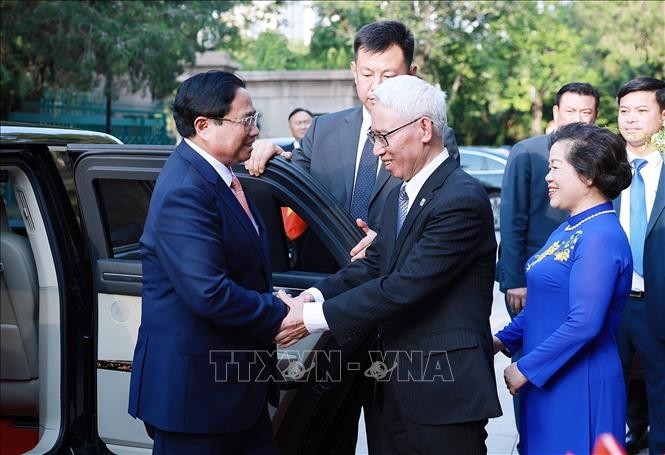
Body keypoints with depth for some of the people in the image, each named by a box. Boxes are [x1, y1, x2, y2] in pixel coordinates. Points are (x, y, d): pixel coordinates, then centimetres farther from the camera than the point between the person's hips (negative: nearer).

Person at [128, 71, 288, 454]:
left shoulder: (217, 175, 9)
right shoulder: (185, 192, -23)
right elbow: (210, 294, -29)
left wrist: (271, 298, 2)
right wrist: (280, 315, -16)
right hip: (194, 384, -9)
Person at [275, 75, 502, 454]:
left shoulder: (463, 199, -19)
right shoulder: (401, 195, 12)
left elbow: (405, 286, -23)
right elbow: (374, 266, 9)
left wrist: (313, 318, -20)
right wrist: (312, 297, -8)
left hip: (446, 392, -8)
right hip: (399, 385, 8)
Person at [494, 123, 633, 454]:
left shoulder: (600, 237, -19)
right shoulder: (569, 229, 12)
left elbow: (583, 324, -25)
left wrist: (526, 369, -18)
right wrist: (503, 340, 10)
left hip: (578, 388, -9)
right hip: (546, 378, 9)